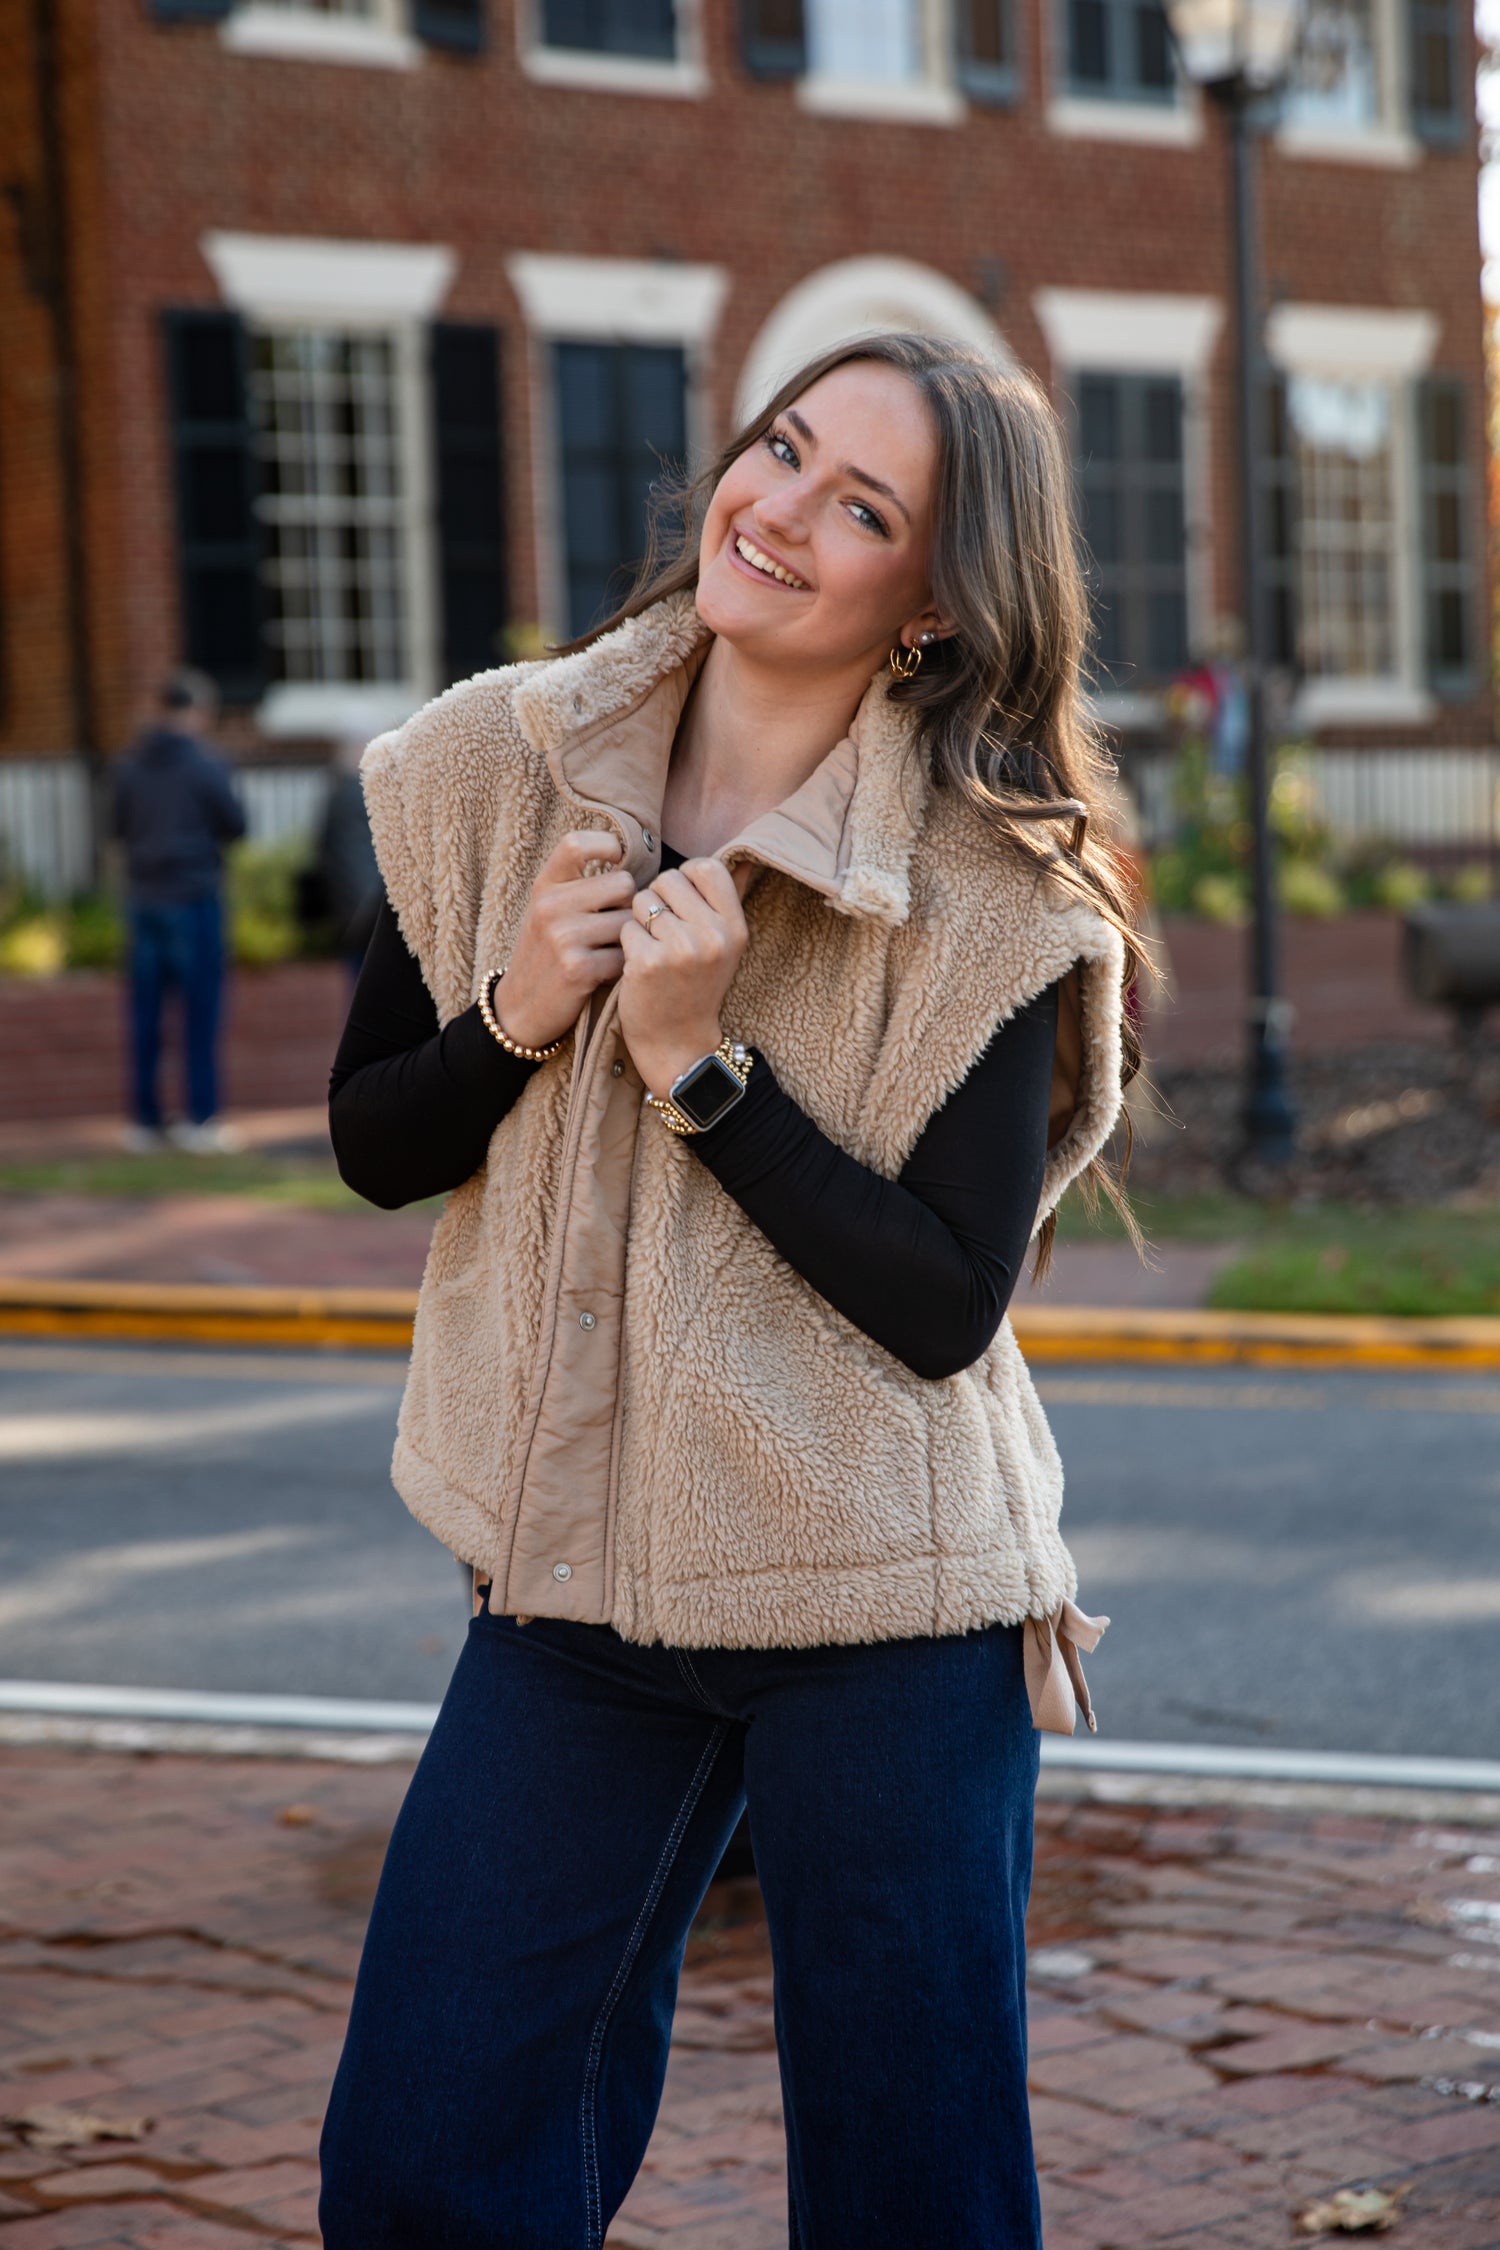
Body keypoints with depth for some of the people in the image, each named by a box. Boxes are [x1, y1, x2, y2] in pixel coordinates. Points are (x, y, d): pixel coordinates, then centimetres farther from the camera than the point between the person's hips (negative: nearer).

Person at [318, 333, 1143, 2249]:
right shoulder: (496, 773, -1)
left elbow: (945, 1306, -15)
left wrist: (702, 1063, -21)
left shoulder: (994, 898, -11)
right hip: (577, 1577, 3)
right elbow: (371, 1143, 7)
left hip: (891, 1616, -3)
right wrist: (521, 1012, -12)